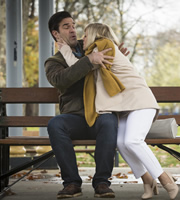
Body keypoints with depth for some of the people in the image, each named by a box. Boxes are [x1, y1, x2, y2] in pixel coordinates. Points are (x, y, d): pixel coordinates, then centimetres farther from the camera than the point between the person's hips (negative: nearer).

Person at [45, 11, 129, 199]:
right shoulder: (53, 63, 7)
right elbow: (60, 79, -19)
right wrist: (90, 60, -31)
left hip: (101, 115, 1)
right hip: (75, 119, -1)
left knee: (109, 122, -38)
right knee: (55, 124, -36)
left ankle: (101, 182, -33)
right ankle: (72, 182, -30)